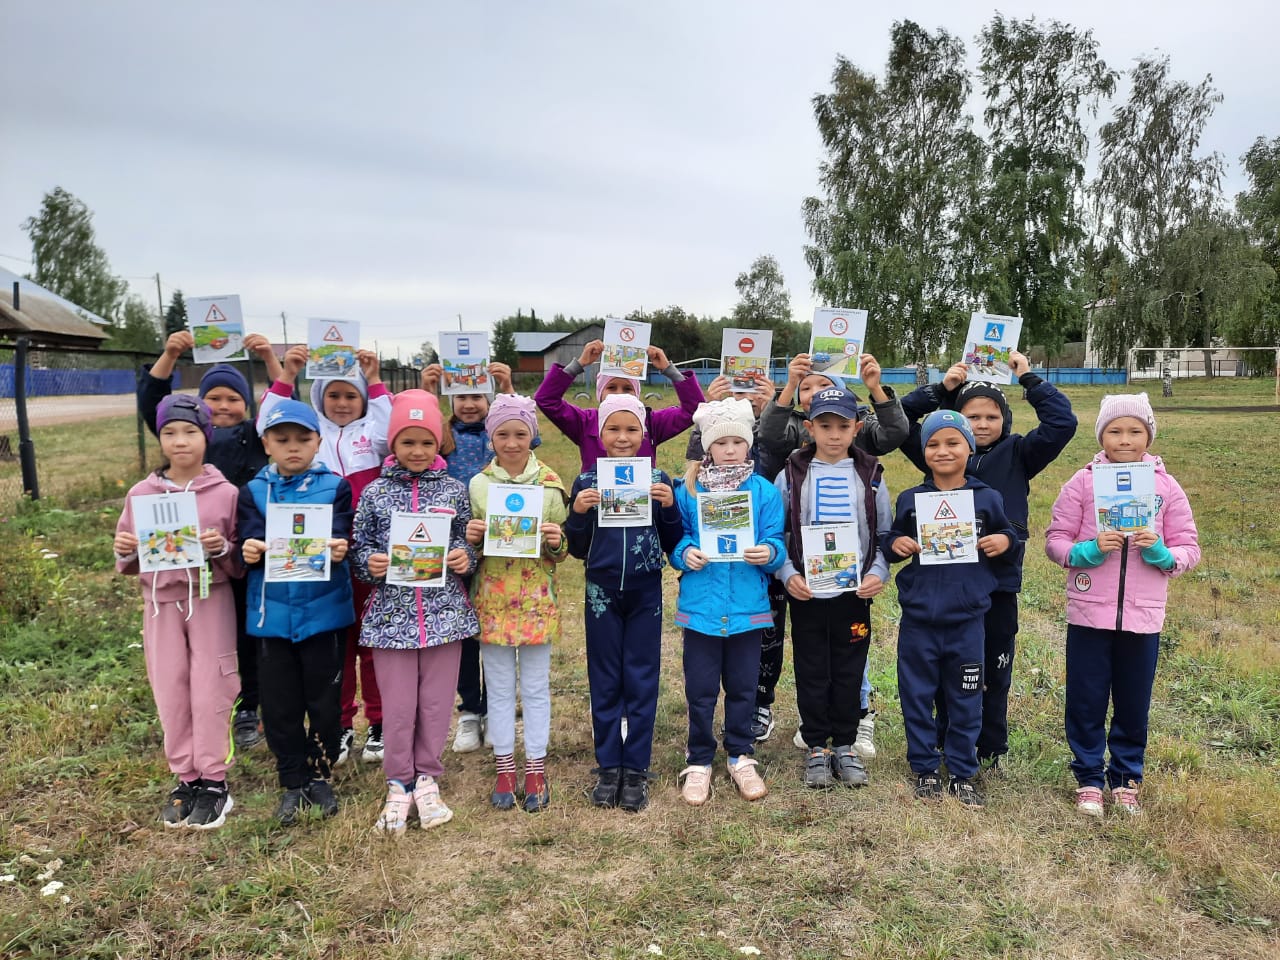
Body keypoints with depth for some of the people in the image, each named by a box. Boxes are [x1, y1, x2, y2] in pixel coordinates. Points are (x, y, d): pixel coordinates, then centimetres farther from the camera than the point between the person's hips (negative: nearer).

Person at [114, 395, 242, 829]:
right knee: (170, 694, 9)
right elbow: (129, 564, 11)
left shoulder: (225, 493, -5)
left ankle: (214, 782, 15)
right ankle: (186, 779, 23)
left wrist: (221, 548, -21)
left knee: (209, 693, 1)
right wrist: (125, 552, -10)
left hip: (210, 599, -3)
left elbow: (241, 565, -1)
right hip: (161, 602, 3)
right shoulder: (141, 494, 3)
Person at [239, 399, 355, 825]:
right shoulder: (254, 491, 5)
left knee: (324, 699, 9)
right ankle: (292, 782, 26)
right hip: (273, 611, 2)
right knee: (280, 702, 10)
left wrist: (339, 548, -35)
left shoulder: (334, 486, 0)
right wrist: (249, 551, -28)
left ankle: (319, 774, 28)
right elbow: (251, 539, -5)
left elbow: (340, 535, -12)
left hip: (323, 610, -1)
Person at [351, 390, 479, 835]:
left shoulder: (454, 490, 4)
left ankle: (427, 779, 27)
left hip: (445, 611, 1)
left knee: (437, 702, 8)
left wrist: (465, 557, -11)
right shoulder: (375, 492, 3)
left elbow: (468, 542, 10)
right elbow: (359, 548, 6)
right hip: (391, 613, 0)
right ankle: (399, 784, 24)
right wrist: (370, 563, -14)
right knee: (397, 705, 5)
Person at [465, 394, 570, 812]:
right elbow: (470, 545, 8)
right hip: (492, 598, 1)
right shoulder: (478, 484, 1)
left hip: (536, 599, -1)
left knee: (536, 687, 9)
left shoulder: (549, 483, -1)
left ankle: (536, 769, 21)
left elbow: (562, 550, 4)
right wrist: (470, 538, -13)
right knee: (499, 688, 11)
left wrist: (557, 542, -17)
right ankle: (505, 769, 24)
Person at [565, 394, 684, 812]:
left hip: (645, 593, 0)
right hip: (602, 593, 1)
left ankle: (636, 769, 18)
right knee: (604, 682, 9)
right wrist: (578, 512, -14)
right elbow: (577, 549, 3)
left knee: (642, 681, 6)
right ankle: (607, 767, 22)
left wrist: (669, 506, -15)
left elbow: (672, 545, 1)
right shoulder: (587, 482, 0)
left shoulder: (657, 479, -1)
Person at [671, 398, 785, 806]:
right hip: (700, 606, 0)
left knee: (743, 688, 13)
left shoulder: (765, 491, 1)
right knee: (700, 690, 8)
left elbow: (776, 542, -2)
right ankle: (698, 761, 26)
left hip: (748, 607, 1)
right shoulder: (688, 490, 0)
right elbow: (674, 540, 2)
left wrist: (769, 553, -23)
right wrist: (685, 553, -19)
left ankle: (741, 757, 32)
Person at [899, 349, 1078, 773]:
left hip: (1000, 583, 0)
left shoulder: (1017, 454, 3)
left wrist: (1029, 378, -5)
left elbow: (1062, 422, -6)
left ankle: (990, 750, 28)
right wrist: (941, 387, -6)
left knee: (995, 671, 12)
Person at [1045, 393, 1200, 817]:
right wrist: (1088, 550, -20)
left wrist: (1162, 554, -17)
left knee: (1133, 704, 12)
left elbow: (1189, 548, 4)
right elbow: (1054, 541, -1)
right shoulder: (1082, 482, -1)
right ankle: (1089, 778, 24)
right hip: (1089, 613, -1)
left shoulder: (1166, 486, 3)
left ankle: (1126, 778, 30)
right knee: (1086, 701, 7)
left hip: (1143, 616, 1)